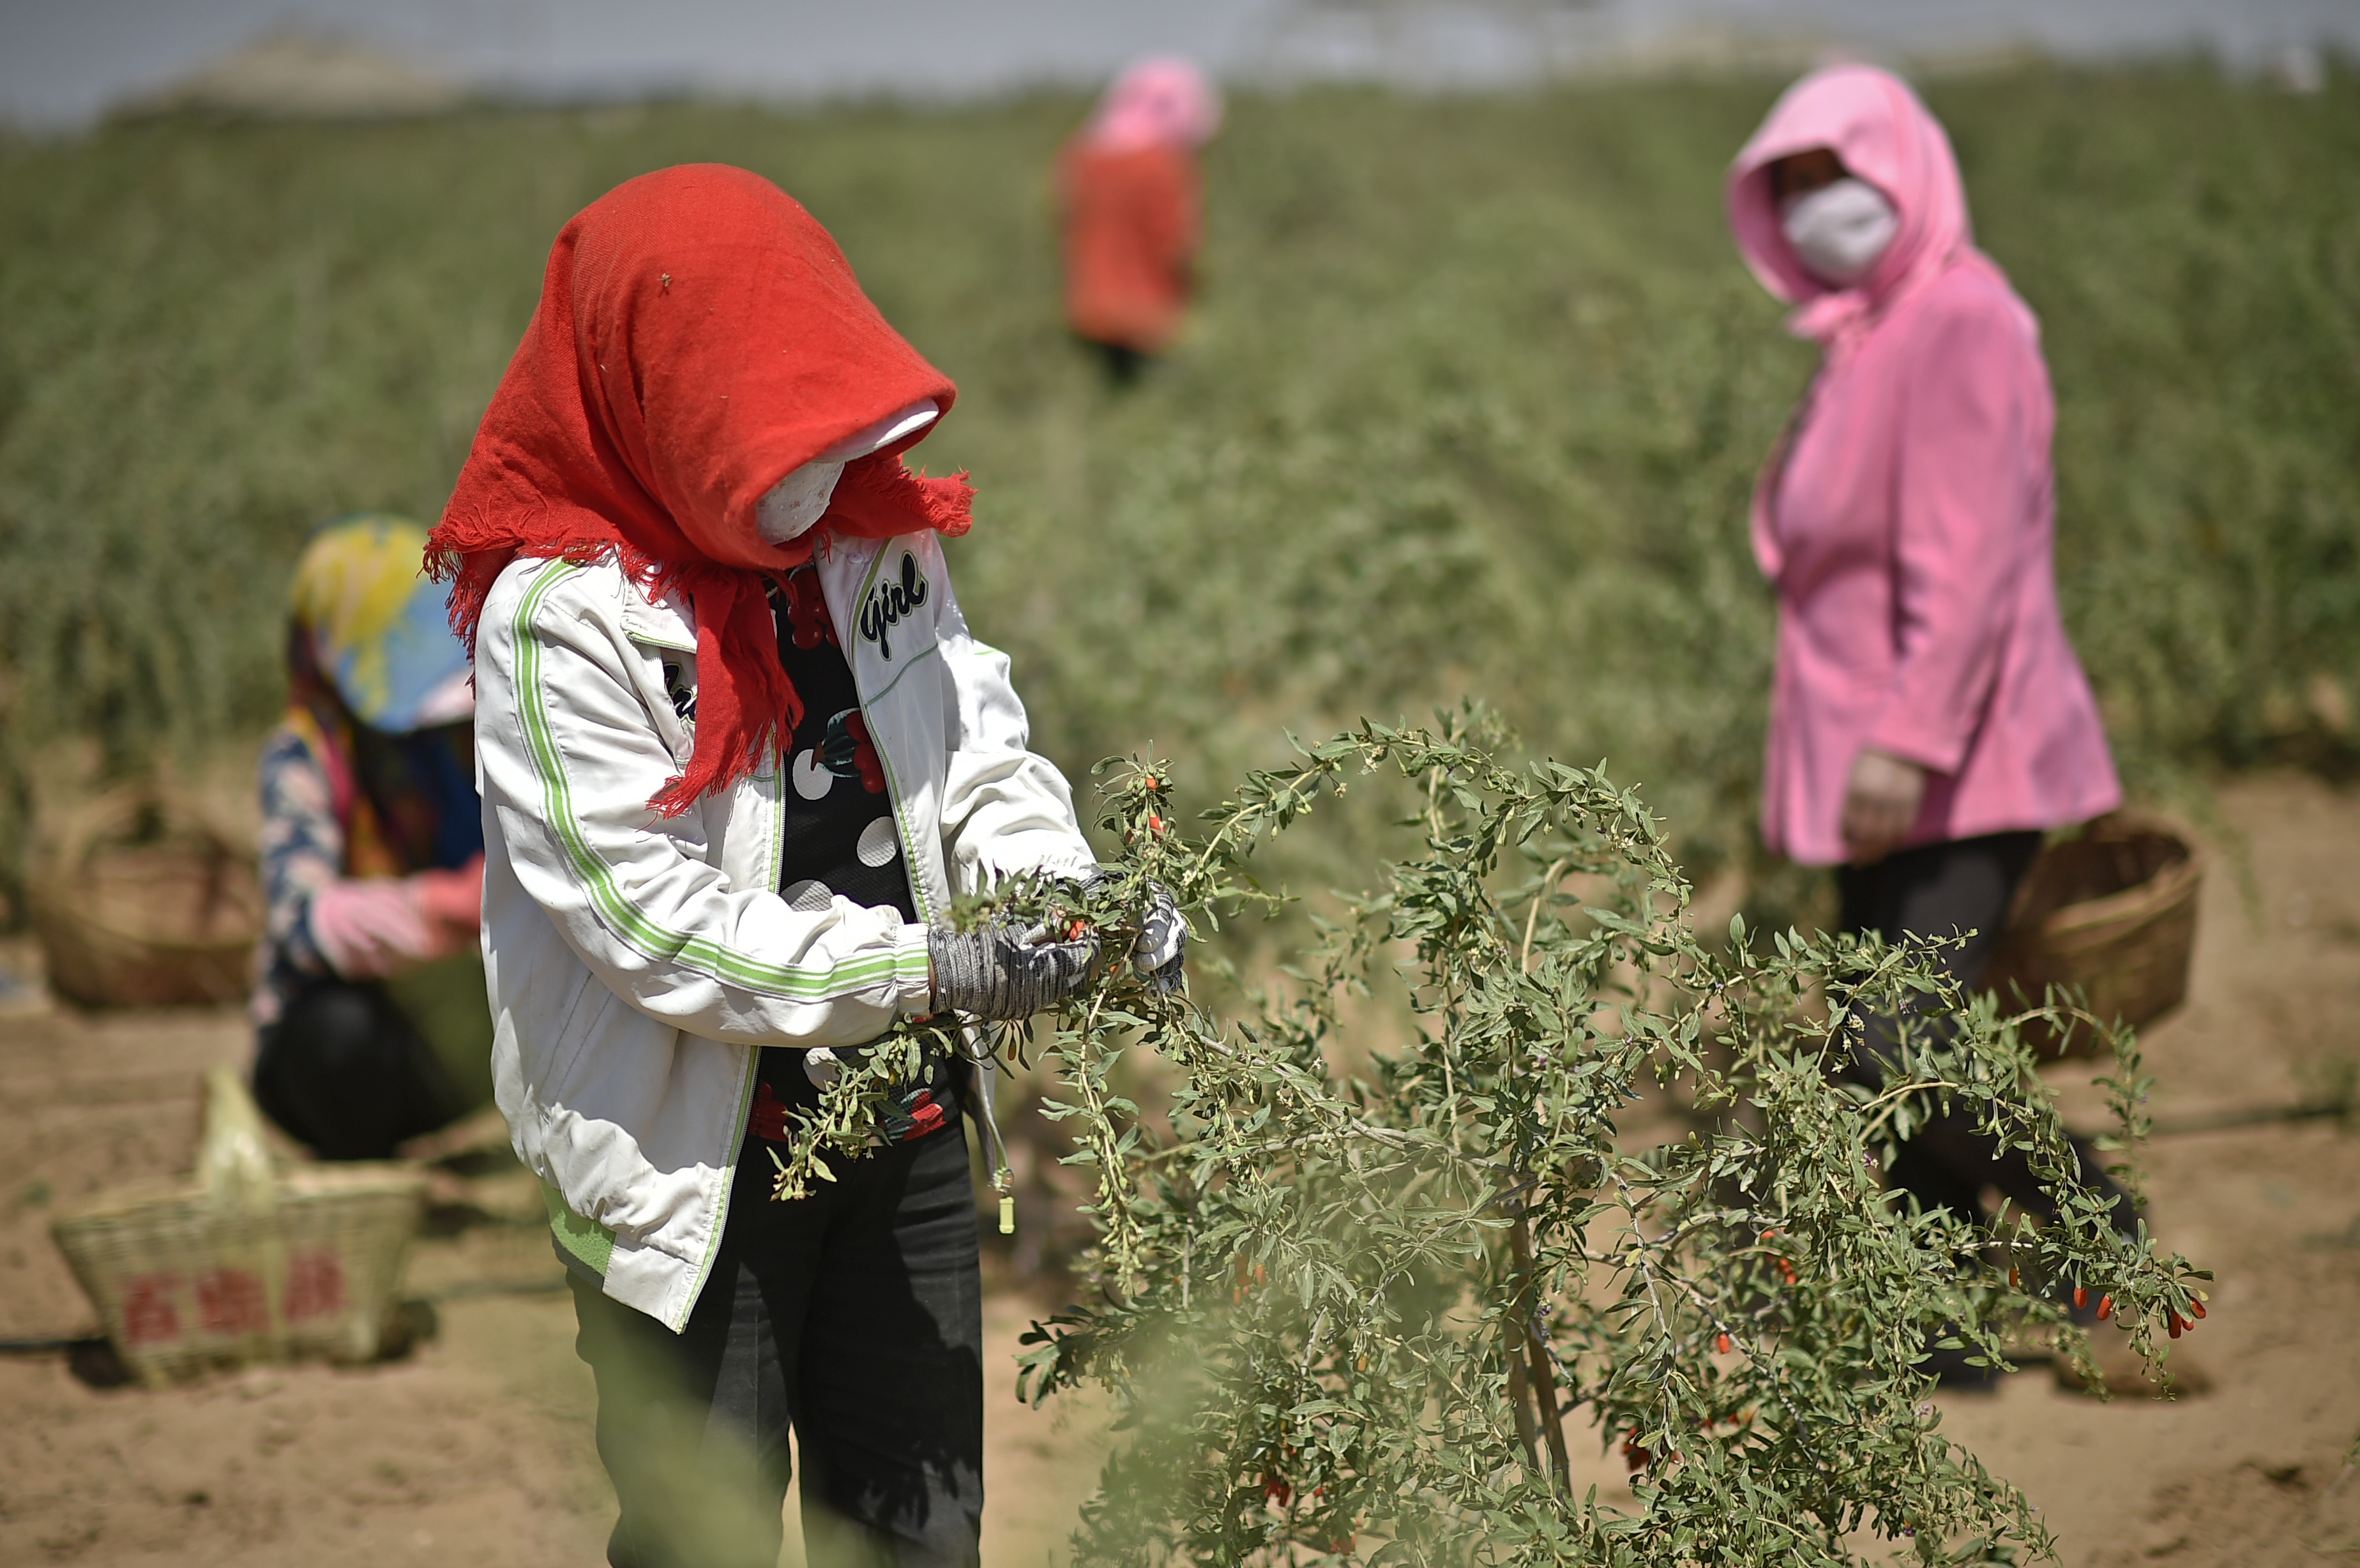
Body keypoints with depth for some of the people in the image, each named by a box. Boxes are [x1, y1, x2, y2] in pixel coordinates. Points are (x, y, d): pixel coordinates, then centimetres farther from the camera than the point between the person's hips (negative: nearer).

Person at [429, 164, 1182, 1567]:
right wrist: (926, 968, -27)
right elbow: (652, 915, -23)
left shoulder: (877, 534, 0)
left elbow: (978, 751, 7)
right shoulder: (562, 618, -20)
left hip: (905, 1133, 6)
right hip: (697, 1171, -6)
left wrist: (1068, 890, -14)